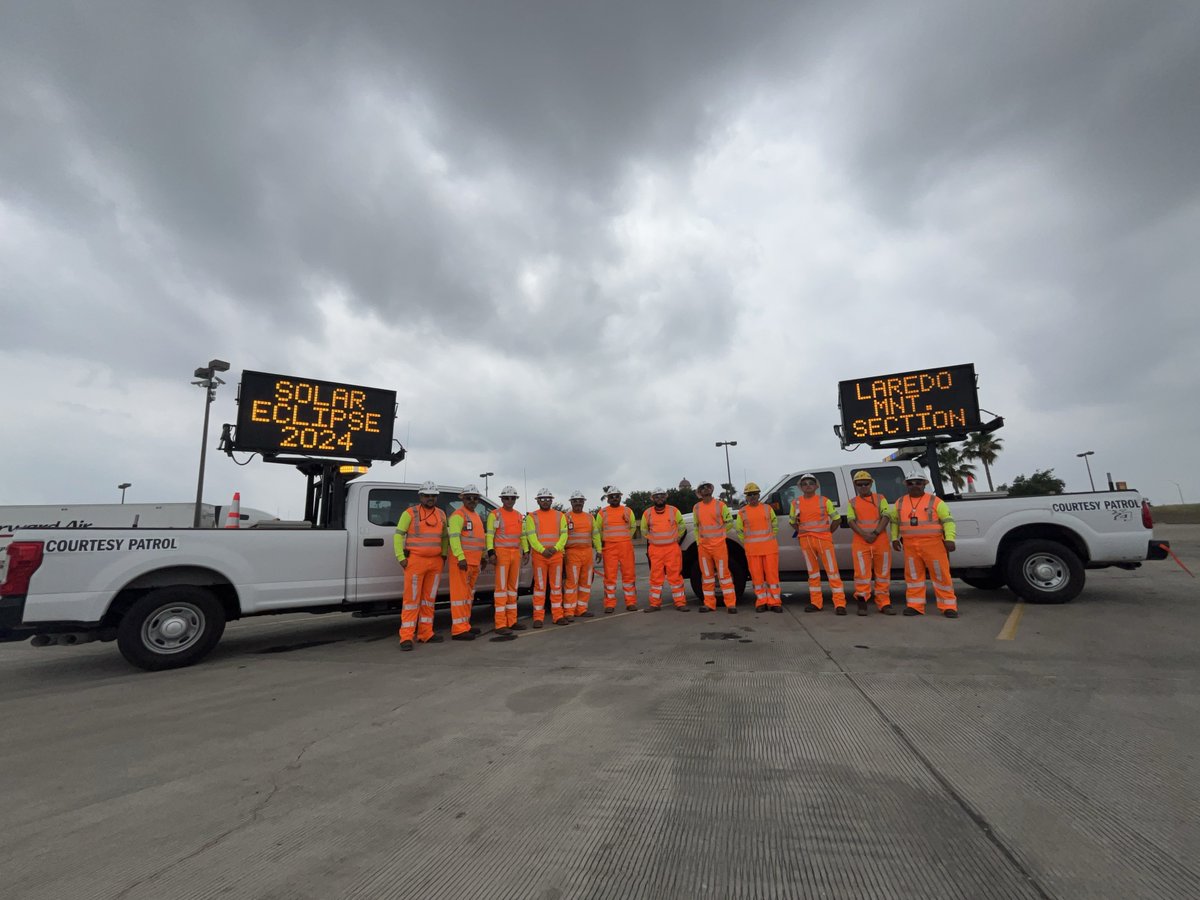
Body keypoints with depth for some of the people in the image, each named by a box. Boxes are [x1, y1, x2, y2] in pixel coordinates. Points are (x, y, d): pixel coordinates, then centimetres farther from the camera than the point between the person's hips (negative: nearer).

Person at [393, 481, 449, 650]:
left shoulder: (441, 515, 11)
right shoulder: (410, 513, -3)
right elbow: (398, 536, -3)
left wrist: (444, 555, 10)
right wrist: (401, 558, -9)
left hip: (436, 562, 5)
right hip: (415, 560, -5)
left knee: (429, 598, 10)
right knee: (412, 598, -4)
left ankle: (425, 634, 19)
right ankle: (406, 637, 1)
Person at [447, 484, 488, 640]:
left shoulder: (476, 516, 20)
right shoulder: (458, 515, -9)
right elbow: (454, 537, -19)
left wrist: (482, 557, 23)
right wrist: (461, 557, -26)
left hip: (474, 561, 9)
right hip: (462, 561, -9)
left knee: (468, 594, 14)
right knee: (460, 593, -8)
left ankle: (465, 624, 23)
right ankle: (459, 630, -6)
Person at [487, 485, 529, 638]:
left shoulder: (519, 516, 15)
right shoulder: (495, 514, -3)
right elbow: (489, 534, -8)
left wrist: (525, 551, 12)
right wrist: (491, 552, -17)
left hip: (516, 553, 7)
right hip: (502, 553, -6)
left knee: (513, 587, 10)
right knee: (501, 587, -8)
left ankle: (511, 621, 18)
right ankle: (501, 625, -7)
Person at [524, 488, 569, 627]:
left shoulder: (559, 516, 10)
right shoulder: (531, 517, 3)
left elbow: (564, 534, 4)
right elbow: (531, 536, -6)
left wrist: (555, 548, -12)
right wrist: (542, 550, -17)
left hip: (556, 555, 2)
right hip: (539, 556, -2)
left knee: (556, 586, 6)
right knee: (540, 586, 0)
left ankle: (558, 616, 13)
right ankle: (538, 618, 7)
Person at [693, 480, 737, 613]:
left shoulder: (720, 505, 0)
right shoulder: (696, 508, 9)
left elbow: (730, 522, 6)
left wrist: (717, 532, 1)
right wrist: (698, 541, 8)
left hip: (719, 545, -3)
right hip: (703, 547, 3)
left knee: (723, 574, -3)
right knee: (707, 575, 8)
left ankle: (731, 604, 3)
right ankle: (709, 604, 16)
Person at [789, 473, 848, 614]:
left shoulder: (824, 501, 0)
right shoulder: (796, 503, 7)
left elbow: (836, 519, 6)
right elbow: (792, 521, 18)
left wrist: (828, 533, 2)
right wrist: (800, 531, 7)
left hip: (823, 539, -3)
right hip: (805, 541, 3)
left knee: (832, 570, -5)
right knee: (812, 572, 9)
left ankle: (839, 604, -1)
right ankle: (816, 603, 16)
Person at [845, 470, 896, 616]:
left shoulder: (880, 498, 10)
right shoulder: (852, 502, 11)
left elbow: (886, 517, -2)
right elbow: (851, 521, 1)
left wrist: (875, 533, -16)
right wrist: (864, 535, -15)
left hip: (881, 540, 1)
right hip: (860, 542, 0)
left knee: (883, 572, 6)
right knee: (862, 573, -4)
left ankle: (884, 604, 14)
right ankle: (862, 603, 3)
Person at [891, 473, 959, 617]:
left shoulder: (935, 501, 0)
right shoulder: (900, 503, 12)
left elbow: (948, 521, -3)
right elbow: (894, 522, 20)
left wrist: (949, 539, -14)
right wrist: (894, 538, 12)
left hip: (933, 544, -3)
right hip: (910, 546, 4)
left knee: (941, 575, -1)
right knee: (913, 575, 7)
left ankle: (948, 607, 9)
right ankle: (915, 606, 15)